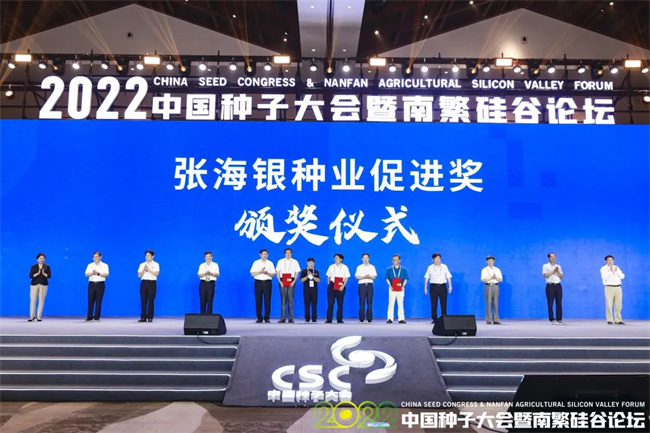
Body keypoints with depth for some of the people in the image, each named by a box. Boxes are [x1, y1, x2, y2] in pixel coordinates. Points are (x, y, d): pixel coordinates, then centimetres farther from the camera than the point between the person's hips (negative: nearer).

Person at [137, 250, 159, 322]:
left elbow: (156, 273, -11)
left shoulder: (156, 264, 5)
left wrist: (148, 269, -14)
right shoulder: (142, 264, 12)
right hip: (144, 282, 3)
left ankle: (150, 317, 0)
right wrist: (144, 270, -11)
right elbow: (139, 275, 5)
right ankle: (143, 317, 2)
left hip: (152, 282, -3)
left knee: (150, 301, -4)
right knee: (143, 300, -1)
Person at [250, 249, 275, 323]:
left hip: (267, 283, 1)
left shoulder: (270, 263, 10)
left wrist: (267, 273, -14)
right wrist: (260, 272, -13)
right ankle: (259, 318, 6)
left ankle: (267, 318, 6)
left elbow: (273, 274, 5)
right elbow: (253, 273, 0)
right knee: (258, 301, -1)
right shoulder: (256, 263, 7)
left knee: (267, 301, -2)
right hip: (258, 282, 0)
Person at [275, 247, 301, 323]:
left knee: (291, 300, -2)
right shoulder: (280, 262, 9)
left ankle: (291, 318, 1)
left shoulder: (295, 262, 8)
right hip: (282, 282, 0)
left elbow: (297, 273, 6)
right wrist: (280, 282, -5)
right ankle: (283, 318, 1)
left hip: (291, 282, 0)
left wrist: (294, 281, -7)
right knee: (283, 300, 0)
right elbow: (277, 272, 7)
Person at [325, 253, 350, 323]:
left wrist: (343, 286, -11)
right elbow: (328, 277, 12)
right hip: (332, 285, 1)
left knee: (340, 303, 4)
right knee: (330, 302, -5)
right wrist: (329, 285, 1)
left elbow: (346, 278, 0)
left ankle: (339, 319, 11)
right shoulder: (331, 267, 9)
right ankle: (329, 319, -1)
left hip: (340, 286, -1)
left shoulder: (344, 267, 3)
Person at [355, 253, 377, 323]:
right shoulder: (359, 267, 7)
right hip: (362, 285, -1)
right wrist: (364, 277, -15)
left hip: (370, 285, 1)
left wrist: (370, 277, -16)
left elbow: (374, 276, 4)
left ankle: (369, 319, 3)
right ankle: (361, 319, 1)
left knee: (369, 302, -1)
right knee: (362, 302, -3)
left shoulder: (372, 267, 11)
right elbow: (357, 277, -1)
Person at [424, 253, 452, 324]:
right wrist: (425, 288, 3)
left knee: (443, 303, -1)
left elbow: (448, 277, 7)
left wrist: (450, 287, 0)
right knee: (433, 304, -1)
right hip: (433, 286, 0)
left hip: (442, 286, 0)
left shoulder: (444, 267, 7)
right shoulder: (430, 267, 6)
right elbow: (426, 278, 7)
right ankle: (434, 319, 6)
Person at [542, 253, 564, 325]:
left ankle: (559, 319, 8)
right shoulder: (545, 266, 3)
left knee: (559, 303, 3)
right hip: (550, 286, -4)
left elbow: (562, 276, 8)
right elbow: (546, 275, -10)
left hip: (558, 285, 4)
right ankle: (552, 320, -1)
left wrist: (557, 271, -6)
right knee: (550, 304, -5)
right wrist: (553, 271, -9)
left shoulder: (558, 266, 16)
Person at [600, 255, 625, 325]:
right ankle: (610, 320, -3)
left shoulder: (617, 268, 13)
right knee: (609, 305, -7)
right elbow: (604, 277, -16)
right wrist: (611, 271, -21)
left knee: (618, 305, 2)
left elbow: (622, 276, 2)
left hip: (618, 288, 4)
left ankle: (618, 320, 8)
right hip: (609, 288, -4)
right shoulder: (603, 269, 0)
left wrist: (616, 271, -14)